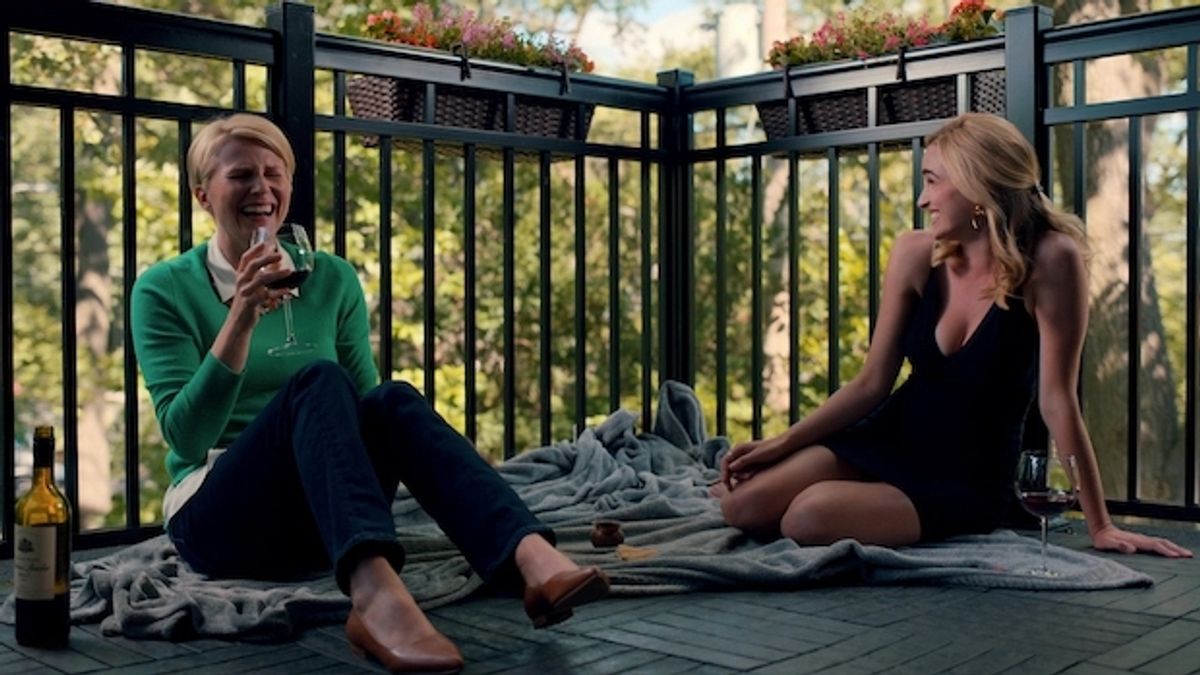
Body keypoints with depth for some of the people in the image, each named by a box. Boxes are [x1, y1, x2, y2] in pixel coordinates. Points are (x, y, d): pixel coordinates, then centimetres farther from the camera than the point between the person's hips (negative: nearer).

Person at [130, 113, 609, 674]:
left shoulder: (333, 279, 9)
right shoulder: (165, 289, -1)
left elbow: (362, 404, 14)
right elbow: (186, 437, -11)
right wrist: (241, 320, -21)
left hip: (320, 524, 3)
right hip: (216, 518, -3)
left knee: (392, 401, -29)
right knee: (316, 380, -32)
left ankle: (533, 559, -52)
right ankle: (376, 596, -58)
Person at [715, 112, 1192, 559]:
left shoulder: (1050, 259, -20)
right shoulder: (916, 254, -5)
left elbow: (1057, 400, -16)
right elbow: (872, 382, -1)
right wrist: (781, 444, -7)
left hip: (970, 479, -4)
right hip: (889, 441, 4)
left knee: (810, 516, -28)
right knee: (743, 506, -14)